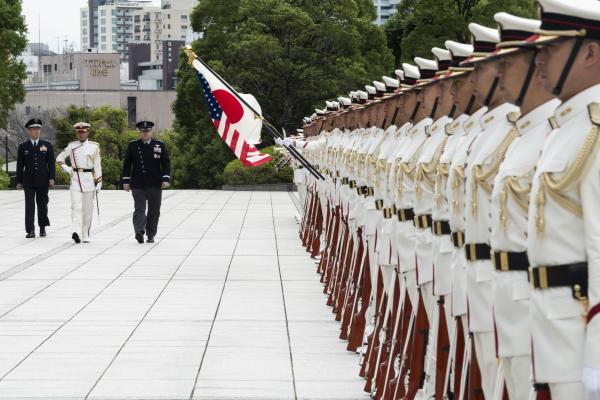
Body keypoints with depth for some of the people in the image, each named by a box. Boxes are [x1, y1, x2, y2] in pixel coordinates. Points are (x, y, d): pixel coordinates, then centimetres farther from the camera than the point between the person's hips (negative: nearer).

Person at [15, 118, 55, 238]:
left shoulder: (47, 145, 5)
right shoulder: (23, 147, 5)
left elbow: (51, 163, 3)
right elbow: (20, 165, 6)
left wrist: (52, 178, -6)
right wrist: (19, 181, 3)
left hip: (42, 180, 1)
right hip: (28, 181, -1)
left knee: (42, 204, 9)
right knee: (29, 205, -9)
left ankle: (42, 227, 25)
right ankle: (30, 230, -12)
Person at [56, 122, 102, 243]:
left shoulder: (94, 147, 3)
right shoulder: (71, 146, 7)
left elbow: (97, 165, 3)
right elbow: (59, 158, 18)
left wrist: (99, 183, -1)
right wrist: (67, 169, 4)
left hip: (89, 179, 0)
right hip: (75, 180, 0)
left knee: (88, 209, 6)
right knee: (76, 207, -13)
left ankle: (85, 235, 15)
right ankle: (77, 232, -25)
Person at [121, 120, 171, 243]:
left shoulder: (160, 145, 6)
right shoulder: (133, 146, 7)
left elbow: (166, 163, 5)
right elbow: (127, 164, 9)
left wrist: (166, 179, -6)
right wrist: (126, 180, 4)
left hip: (155, 185, 1)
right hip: (138, 185, -1)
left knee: (154, 210, 5)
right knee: (139, 208, -11)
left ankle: (151, 235, 14)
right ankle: (139, 231, -24)